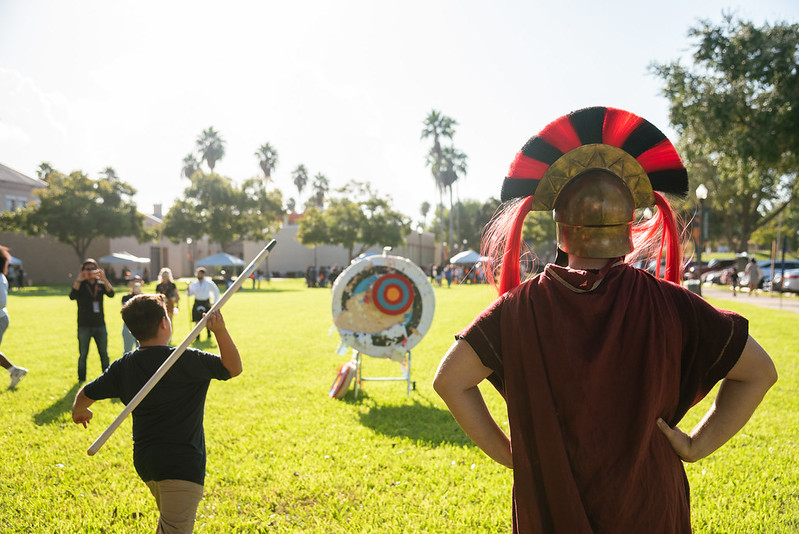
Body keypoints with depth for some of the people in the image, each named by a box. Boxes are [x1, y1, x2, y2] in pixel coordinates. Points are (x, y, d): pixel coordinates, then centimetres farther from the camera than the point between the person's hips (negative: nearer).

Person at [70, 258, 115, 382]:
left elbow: (111, 294, -11)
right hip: (84, 325, -2)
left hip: (100, 325, 2)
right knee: (83, 355, 4)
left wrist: (104, 279, -23)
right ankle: (81, 379, 15)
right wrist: (78, 281, -25)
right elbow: (72, 296, -17)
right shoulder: (79, 284, 1)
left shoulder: (101, 284, 7)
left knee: (104, 353, 8)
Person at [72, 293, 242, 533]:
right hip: (180, 464, -8)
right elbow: (233, 368, -10)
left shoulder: (123, 366, 3)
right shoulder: (185, 360, -16)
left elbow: (85, 394, 14)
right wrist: (220, 330, -16)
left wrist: (79, 412, 35)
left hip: (144, 462, 8)